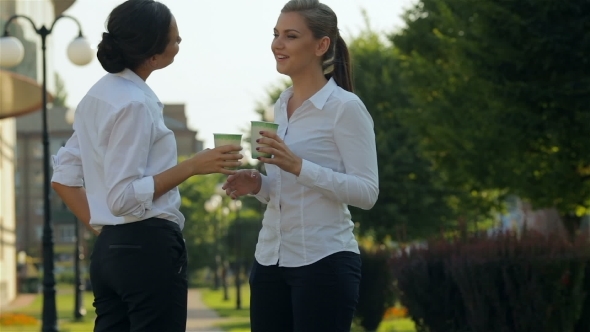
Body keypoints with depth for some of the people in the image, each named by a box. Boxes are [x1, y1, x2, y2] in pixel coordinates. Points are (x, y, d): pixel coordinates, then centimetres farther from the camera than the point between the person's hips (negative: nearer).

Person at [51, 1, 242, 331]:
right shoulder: (135, 103, -16)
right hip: (148, 248, -9)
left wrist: (100, 225, 13)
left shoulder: (100, 95, 12)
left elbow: (64, 176, 15)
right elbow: (123, 197, -20)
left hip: (111, 249, 9)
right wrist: (192, 167, -22)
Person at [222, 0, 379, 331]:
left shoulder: (345, 107, -10)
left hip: (324, 263, -8)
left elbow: (367, 192, -15)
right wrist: (258, 184, 1)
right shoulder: (281, 106, 14)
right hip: (271, 260, 8)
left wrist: (298, 166, -24)